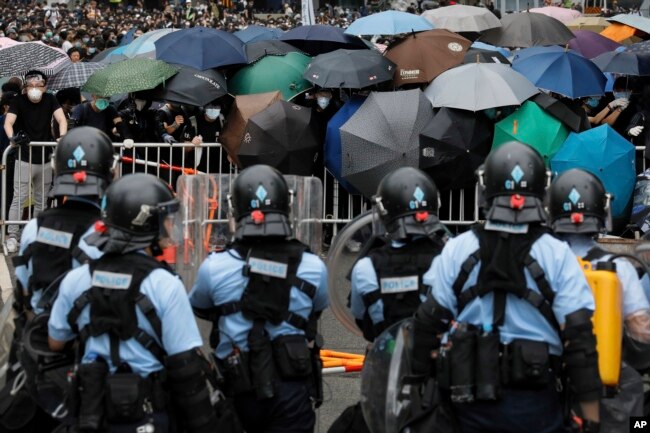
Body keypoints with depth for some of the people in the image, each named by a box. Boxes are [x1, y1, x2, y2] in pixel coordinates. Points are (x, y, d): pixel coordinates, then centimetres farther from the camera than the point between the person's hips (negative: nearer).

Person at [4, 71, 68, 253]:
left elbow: (61, 119, -11)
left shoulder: (50, 100, -1)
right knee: (19, 198, -9)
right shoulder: (19, 101, -8)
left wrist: (62, 137, -31)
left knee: (41, 200, 11)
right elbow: (8, 122, -20)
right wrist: (12, 137, -42)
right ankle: (12, 235, -6)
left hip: (45, 159, 3)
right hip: (24, 160, -3)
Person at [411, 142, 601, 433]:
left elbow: (428, 325, -2)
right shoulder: (557, 255, -8)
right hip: (535, 404, -2)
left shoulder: (456, 251, -3)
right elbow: (579, 337, -11)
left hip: (471, 400, 2)